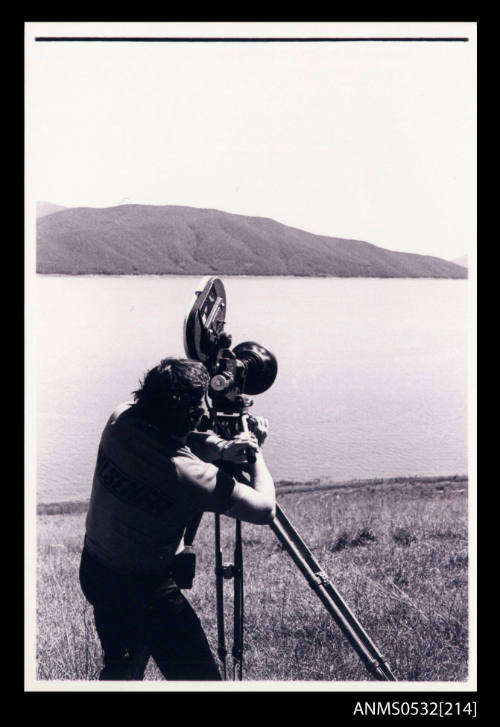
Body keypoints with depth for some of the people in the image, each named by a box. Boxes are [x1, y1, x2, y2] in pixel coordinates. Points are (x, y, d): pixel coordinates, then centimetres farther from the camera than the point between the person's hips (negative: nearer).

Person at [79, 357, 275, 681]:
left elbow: (176, 437, 3)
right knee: (199, 676, 7)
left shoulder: (121, 420, -13)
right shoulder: (189, 475, -29)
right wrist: (256, 450, -5)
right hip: (145, 589, -7)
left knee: (121, 668, 27)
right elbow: (264, 509, -19)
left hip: (95, 569, 7)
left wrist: (220, 448, -16)